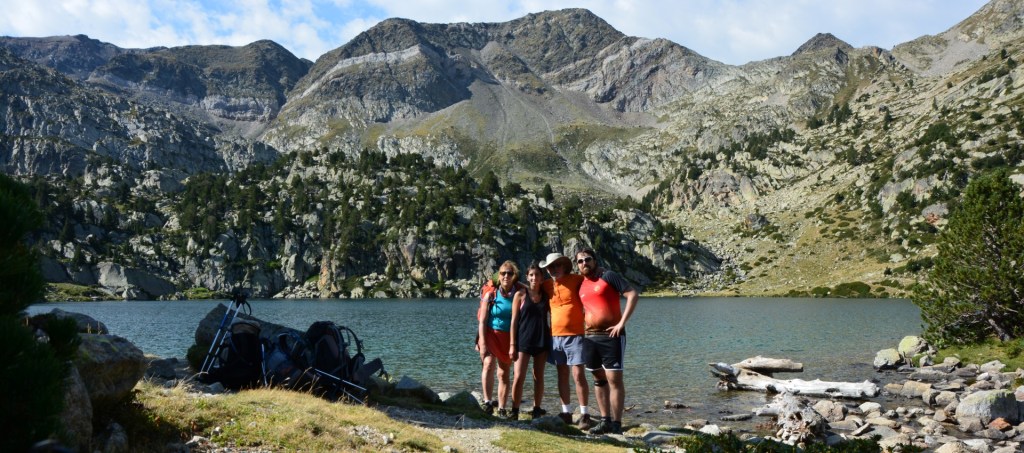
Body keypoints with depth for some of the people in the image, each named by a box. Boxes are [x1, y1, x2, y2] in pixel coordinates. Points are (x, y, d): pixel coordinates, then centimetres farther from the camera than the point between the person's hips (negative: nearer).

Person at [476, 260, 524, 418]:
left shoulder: (518, 294, 0)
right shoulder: (491, 294, -3)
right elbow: (482, 320, -5)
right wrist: (482, 343, -11)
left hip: (508, 338, 2)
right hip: (490, 334, -2)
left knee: (504, 373, 4)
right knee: (489, 363, -24)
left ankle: (502, 409, 11)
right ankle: (487, 402, -24)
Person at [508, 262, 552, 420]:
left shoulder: (546, 296, 7)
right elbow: (514, 320, -1)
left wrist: (550, 333, 0)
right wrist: (512, 345, -5)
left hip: (542, 341, 3)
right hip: (524, 340, -3)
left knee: (539, 377, 8)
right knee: (519, 377, -8)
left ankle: (537, 410, 17)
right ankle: (514, 411, -1)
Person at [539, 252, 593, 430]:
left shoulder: (576, 280, -4)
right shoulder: (546, 285, 8)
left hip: (575, 335, -5)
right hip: (555, 336, 5)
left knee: (578, 375, -7)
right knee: (562, 375, 10)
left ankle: (584, 415, 1)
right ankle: (566, 413, 17)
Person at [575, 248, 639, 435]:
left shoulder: (608, 276, -6)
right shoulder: (581, 285, 12)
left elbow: (633, 294, -13)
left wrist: (622, 322, -17)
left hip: (611, 335, -7)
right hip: (590, 337, 7)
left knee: (614, 379, -7)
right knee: (599, 379, 10)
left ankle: (616, 424, -4)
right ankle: (605, 420, 16)